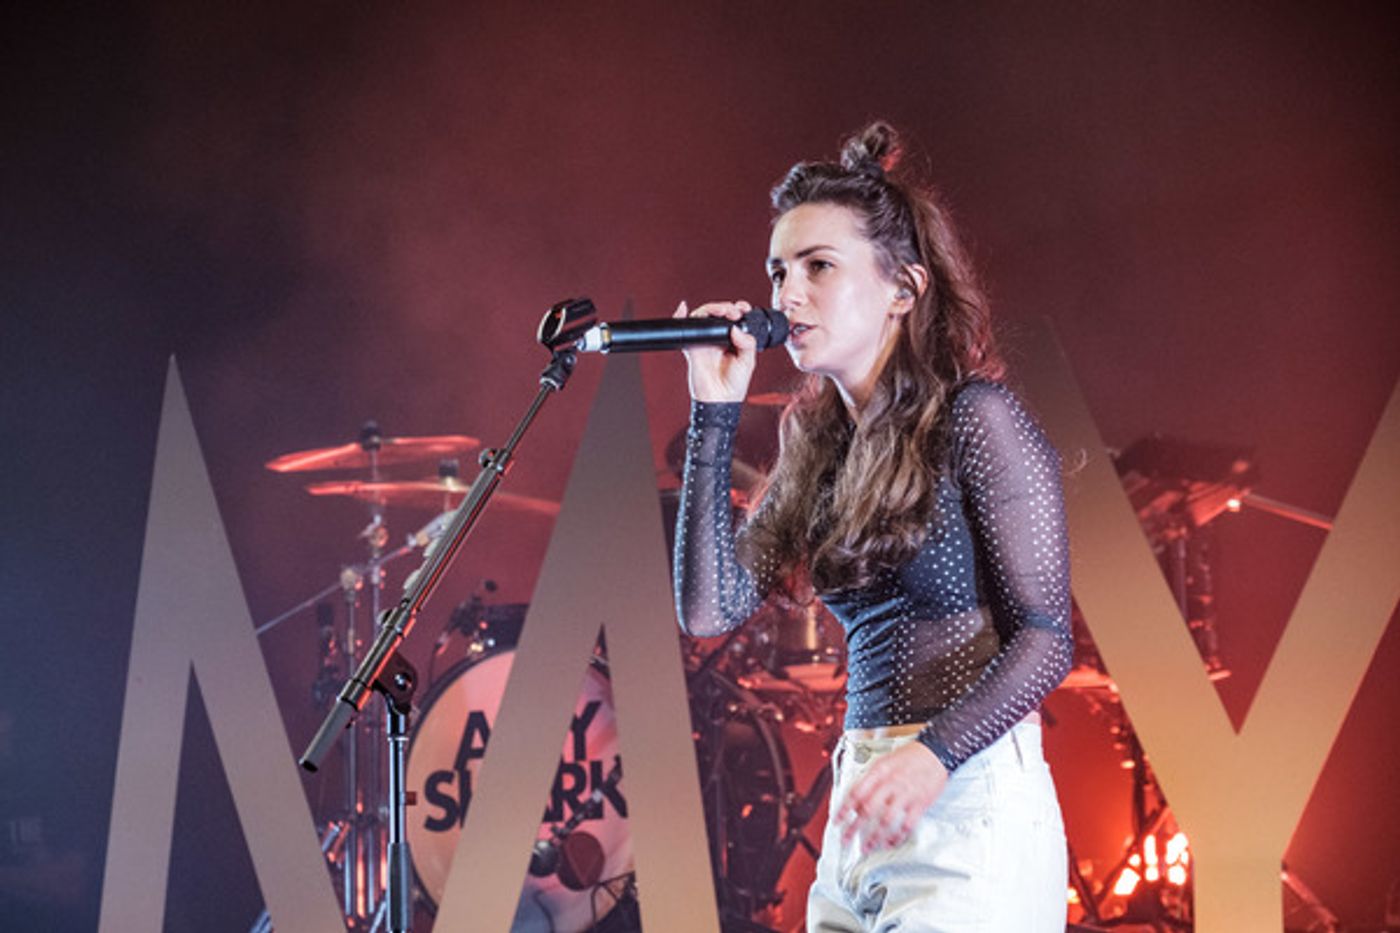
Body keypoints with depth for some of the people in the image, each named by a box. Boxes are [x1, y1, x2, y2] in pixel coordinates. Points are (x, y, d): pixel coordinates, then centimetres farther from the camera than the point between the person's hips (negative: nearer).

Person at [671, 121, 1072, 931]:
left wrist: (934, 754, -26)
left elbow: (1044, 637, -10)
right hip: (861, 811, 7)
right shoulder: (818, 447, 13)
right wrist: (714, 414, 5)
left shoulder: (978, 420, -7)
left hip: (968, 803, -7)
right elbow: (710, 607, 5)